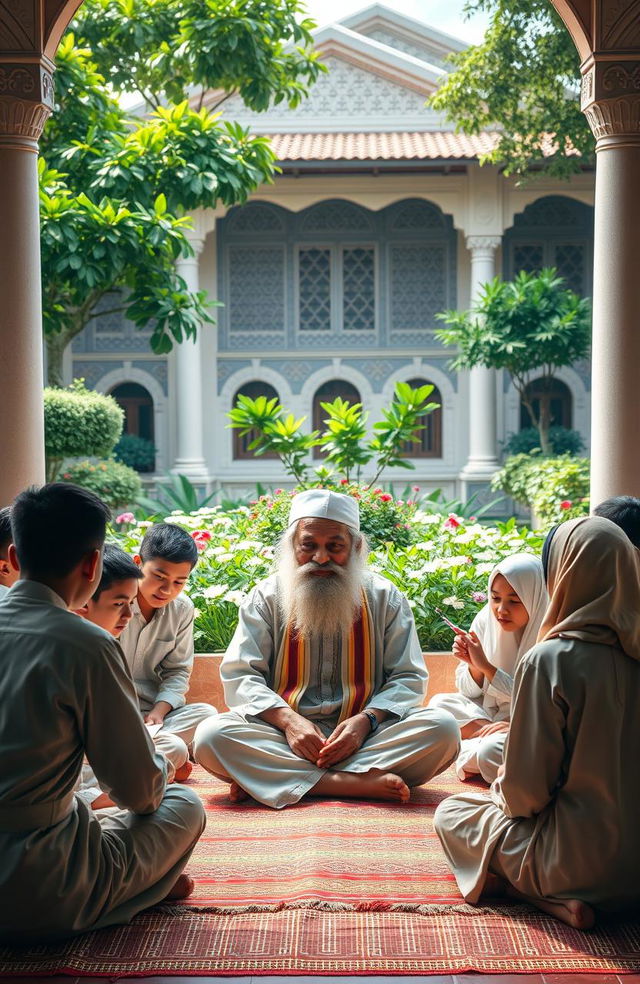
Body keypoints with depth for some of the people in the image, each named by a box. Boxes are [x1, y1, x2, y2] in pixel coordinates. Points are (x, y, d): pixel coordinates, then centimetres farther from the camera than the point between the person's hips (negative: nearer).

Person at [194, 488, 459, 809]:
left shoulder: (385, 598, 9)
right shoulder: (267, 597, 7)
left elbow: (408, 678, 6)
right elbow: (240, 675, 1)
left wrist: (367, 719, -15)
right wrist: (287, 719, -18)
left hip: (363, 734, 1)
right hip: (283, 734, -1)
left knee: (442, 729, -27)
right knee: (211, 736, -28)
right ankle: (356, 783, -32)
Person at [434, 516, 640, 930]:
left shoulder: (548, 660, -21)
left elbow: (527, 792, -16)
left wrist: (504, 795, 7)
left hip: (583, 861, -7)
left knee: (450, 814, 16)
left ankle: (555, 900, -1)